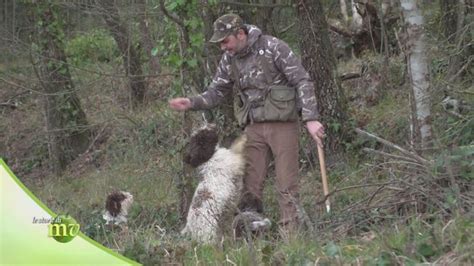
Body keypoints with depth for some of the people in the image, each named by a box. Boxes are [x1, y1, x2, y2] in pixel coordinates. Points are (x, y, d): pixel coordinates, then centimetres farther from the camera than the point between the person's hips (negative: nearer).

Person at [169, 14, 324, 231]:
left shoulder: (273, 48, -10)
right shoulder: (228, 60, 6)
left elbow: (302, 81, -10)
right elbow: (216, 92, 12)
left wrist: (310, 118, -17)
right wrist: (191, 103, -7)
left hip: (282, 123, -5)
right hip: (254, 127, 5)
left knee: (287, 185, -2)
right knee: (250, 185, 2)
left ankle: (290, 233, 3)